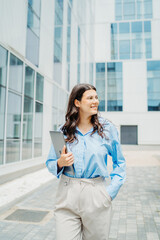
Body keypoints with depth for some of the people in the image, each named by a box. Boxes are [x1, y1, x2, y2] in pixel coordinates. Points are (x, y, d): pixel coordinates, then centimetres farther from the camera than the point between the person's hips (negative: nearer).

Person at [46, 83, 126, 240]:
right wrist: (60, 163, -12)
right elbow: (50, 163, 10)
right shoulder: (63, 131, 2)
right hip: (67, 197, 1)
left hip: (97, 197, 0)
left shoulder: (108, 129, 0)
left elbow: (119, 163, 7)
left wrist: (111, 192, -2)